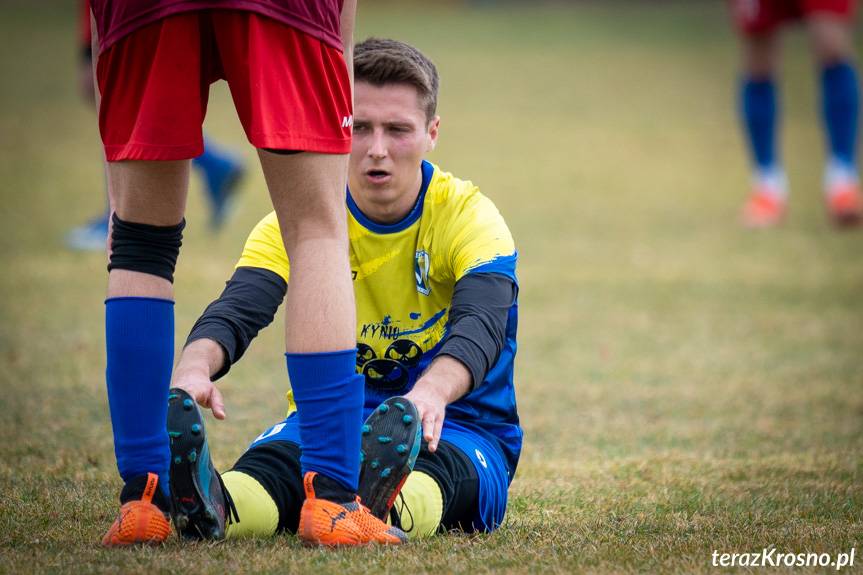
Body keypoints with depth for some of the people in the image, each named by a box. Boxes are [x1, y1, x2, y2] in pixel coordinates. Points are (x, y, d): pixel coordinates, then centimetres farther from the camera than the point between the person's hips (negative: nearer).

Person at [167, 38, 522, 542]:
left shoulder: (469, 216, -10)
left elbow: (481, 322, -30)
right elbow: (237, 311, -21)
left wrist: (432, 391, -55)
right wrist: (195, 367, -47)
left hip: (457, 429, -2)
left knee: (432, 467, -41)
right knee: (272, 461, -35)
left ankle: (387, 503, -73)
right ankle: (211, 506, -67)